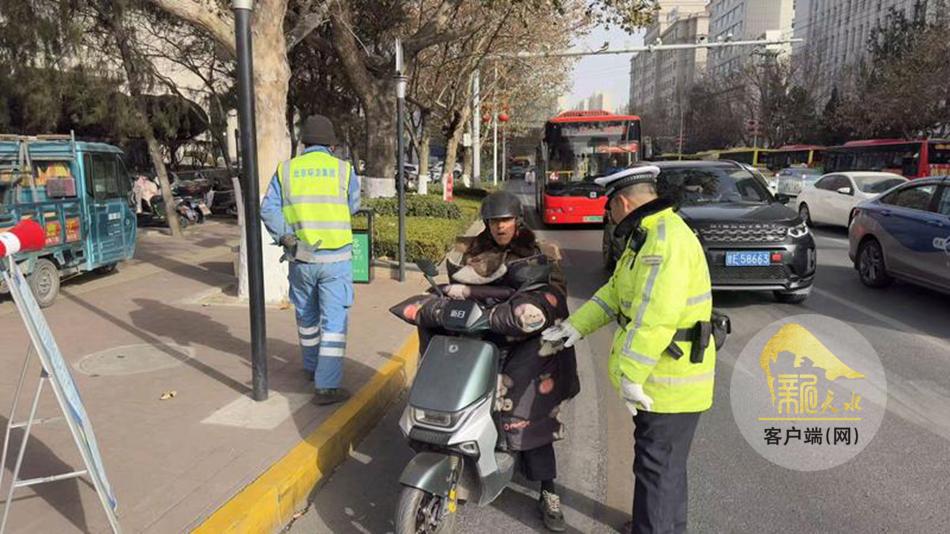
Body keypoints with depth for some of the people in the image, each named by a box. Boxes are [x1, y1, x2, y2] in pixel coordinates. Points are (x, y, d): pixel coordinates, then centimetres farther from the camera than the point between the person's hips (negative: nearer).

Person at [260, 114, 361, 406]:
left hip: (300, 258, 3)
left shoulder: (285, 170, 3)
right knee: (334, 321, 1)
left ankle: (313, 367, 39)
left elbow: (268, 209, -7)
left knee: (307, 316, 21)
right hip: (335, 258, -3)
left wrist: (284, 237, -11)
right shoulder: (344, 169, -2)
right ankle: (327, 386, -3)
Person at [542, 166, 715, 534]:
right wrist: (575, 327, 12)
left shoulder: (667, 239, -22)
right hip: (665, 375, 10)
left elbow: (655, 317, -29)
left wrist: (630, 376, -26)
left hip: (669, 380, -10)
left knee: (658, 466, 1)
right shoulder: (648, 235, 12)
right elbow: (615, 292, 16)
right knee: (665, 461, 25)